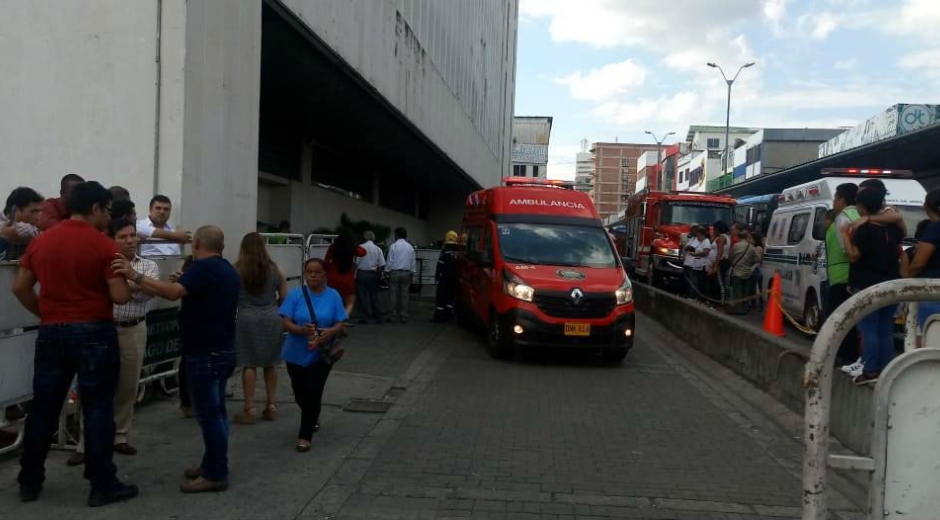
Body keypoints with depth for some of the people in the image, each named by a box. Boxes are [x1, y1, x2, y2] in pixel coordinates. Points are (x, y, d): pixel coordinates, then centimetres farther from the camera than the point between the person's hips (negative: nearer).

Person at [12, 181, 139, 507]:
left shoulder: (41, 241, 6)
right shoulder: (103, 245, -12)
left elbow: (20, 288, 10)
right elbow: (120, 297, -15)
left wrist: (46, 314, 18)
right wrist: (125, 279, 5)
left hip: (51, 333, 5)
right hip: (94, 333, -5)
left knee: (43, 408, 13)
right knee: (97, 409, 0)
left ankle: (29, 482, 23)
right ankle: (103, 486, 5)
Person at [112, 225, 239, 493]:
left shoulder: (203, 267, -16)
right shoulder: (228, 270, 15)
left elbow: (173, 293, -30)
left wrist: (135, 276, -30)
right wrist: (187, 284, 23)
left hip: (205, 354, -10)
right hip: (222, 351, 10)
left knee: (209, 415, -4)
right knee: (215, 412, 16)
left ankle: (216, 475, 2)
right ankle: (212, 465, 25)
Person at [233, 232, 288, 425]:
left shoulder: (236, 270, -4)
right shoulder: (275, 270, 3)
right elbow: (284, 297, 7)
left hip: (247, 319, -3)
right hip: (271, 318, 3)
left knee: (249, 364, 3)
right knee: (270, 363, 13)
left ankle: (250, 409, 5)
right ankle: (272, 405, 19)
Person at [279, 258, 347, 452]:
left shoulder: (333, 296, -4)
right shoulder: (295, 295, -6)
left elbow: (341, 324, -4)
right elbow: (286, 323, -10)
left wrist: (331, 332, -26)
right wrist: (302, 330, -30)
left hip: (322, 355, -1)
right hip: (297, 354, 1)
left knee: (313, 392, -9)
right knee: (300, 393, 14)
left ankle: (305, 435, 6)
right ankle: (313, 418, 45)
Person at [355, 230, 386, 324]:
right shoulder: (378, 249, 1)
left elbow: (355, 263, -8)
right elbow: (382, 265, -1)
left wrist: (354, 275, 0)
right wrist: (378, 274, 13)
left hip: (361, 273, -3)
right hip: (373, 275, 3)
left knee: (362, 296, 5)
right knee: (374, 296, 12)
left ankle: (365, 318, 5)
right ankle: (378, 317, 12)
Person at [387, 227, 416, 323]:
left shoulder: (393, 246, -4)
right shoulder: (410, 247, 4)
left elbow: (390, 261, -3)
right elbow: (413, 262, 7)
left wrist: (388, 272, 5)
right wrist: (412, 274, 14)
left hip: (395, 272, -2)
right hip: (406, 273, 2)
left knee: (394, 295, 2)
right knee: (404, 295, 3)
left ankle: (394, 316, 3)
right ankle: (404, 316, 4)